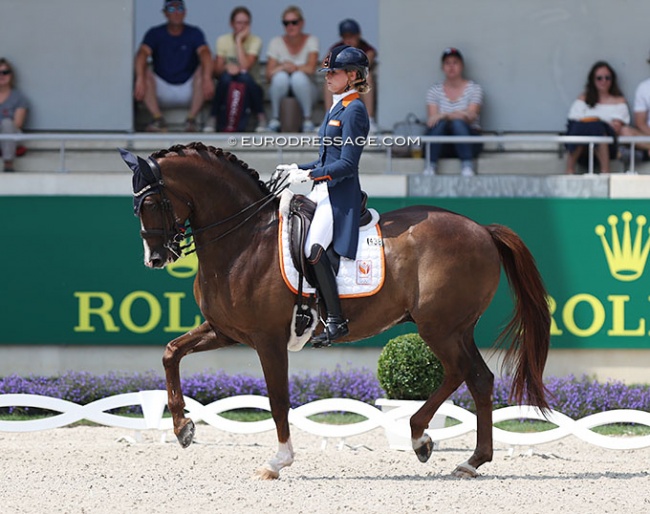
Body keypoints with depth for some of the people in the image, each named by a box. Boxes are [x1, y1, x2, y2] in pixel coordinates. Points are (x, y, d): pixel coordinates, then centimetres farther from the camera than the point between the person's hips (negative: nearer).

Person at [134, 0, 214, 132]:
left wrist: (207, 78, -44)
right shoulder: (155, 33, -1)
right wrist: (140, 80, -40)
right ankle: (158, 119, -33)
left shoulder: (194, 33, -2)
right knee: (144, 72, -25)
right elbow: (142, 54, -19)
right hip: (163, 90, 0)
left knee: (203, 69, -27)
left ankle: (191, 119, -28)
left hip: (188, 91, 0)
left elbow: (205, 53, -22)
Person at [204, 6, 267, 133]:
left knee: (244, 76, -34)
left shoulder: (255, 41, -7)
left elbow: (245, 66, -22)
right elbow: (217, 70, -6)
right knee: (226, 76, -32)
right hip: (227, 89, 1)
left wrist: (239, 40, -19)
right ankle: (213, 119, -24)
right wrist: (226, 68, -28)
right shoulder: (223, 40, -1)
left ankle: (261, 117, -22)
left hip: (248, 87, -1)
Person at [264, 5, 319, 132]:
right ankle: (275, 118, -18)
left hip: (304, 90, -1)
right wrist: (283, 68, -28)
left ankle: (307, 118, -22)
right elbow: (269, 75, -11)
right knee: (281, 77, -33)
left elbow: (311, 68, -19)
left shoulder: (311, 41, -4)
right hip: (281, 91, 1)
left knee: (298, 77, -34)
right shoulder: (276, 43, -3)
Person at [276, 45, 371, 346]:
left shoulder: (354, 110, -12)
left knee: (313, 247, -23)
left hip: (341, 196, -11)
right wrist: (297, 169, 14)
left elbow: (346, 165, -18)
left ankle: (336, 321, -19)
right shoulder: (337, 108, 17)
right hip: (323, 192, 11)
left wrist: (309, 174, -19)